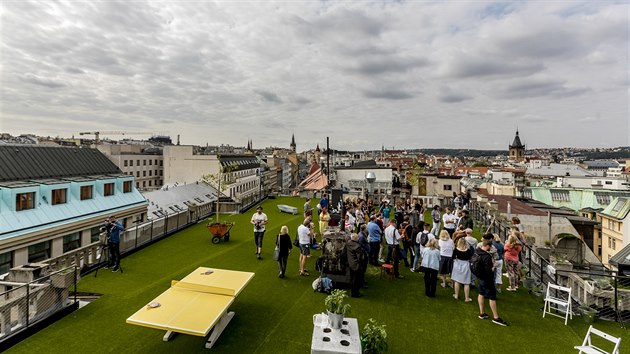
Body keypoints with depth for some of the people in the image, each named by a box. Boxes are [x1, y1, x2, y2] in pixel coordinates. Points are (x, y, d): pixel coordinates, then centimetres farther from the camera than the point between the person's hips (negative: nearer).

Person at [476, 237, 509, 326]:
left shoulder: (476, 251, -5)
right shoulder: (487, 257, -31)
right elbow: (488, 271, -29)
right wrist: (493, 267, -9)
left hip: (480, 276, 9)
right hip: (487, 278, -9)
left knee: (481, 293, 20)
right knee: (492, 297, 4)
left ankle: (482, 313, 31)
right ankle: (496, 317, 14)